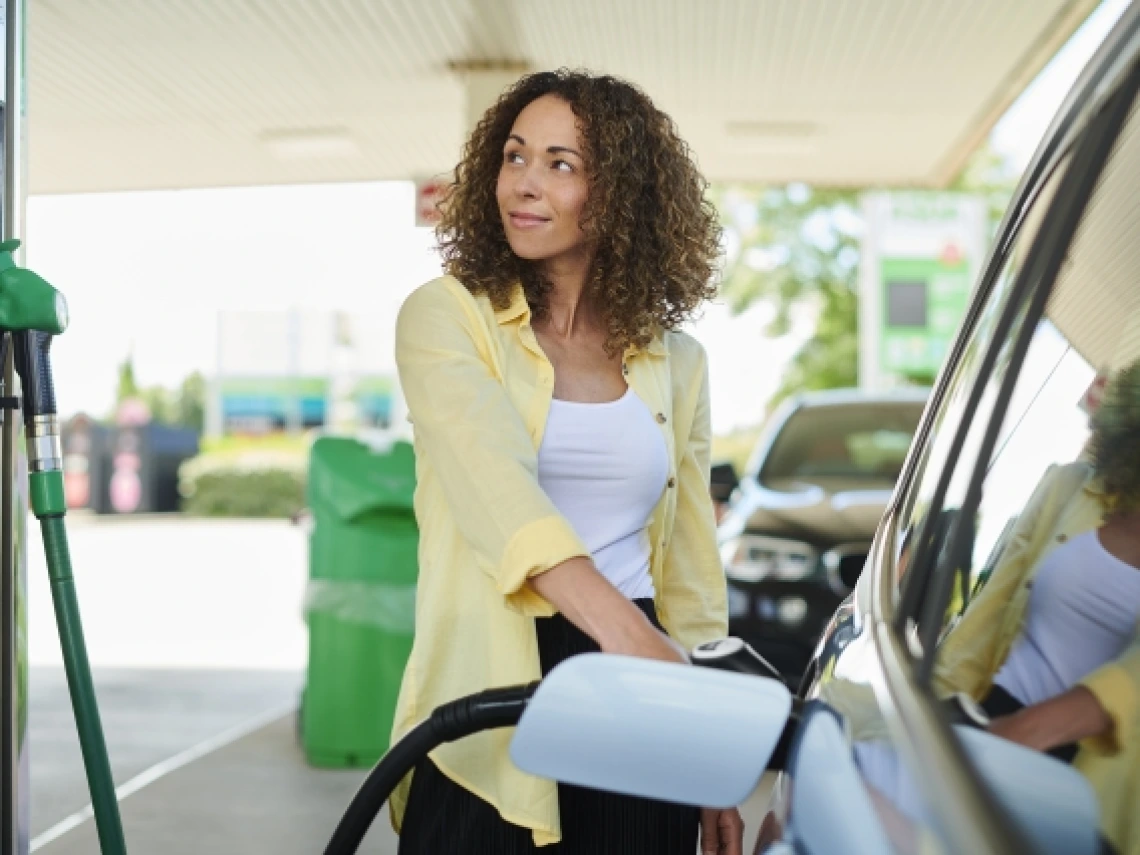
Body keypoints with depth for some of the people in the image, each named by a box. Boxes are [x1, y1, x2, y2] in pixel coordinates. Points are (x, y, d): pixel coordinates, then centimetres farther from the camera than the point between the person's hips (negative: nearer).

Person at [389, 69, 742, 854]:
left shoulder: (675, 361, 9)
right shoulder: (446, 318, -3)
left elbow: (692, 573, 12)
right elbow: (495, 487, -21)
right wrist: (625, 634, -35)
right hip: (484, 721, -3)